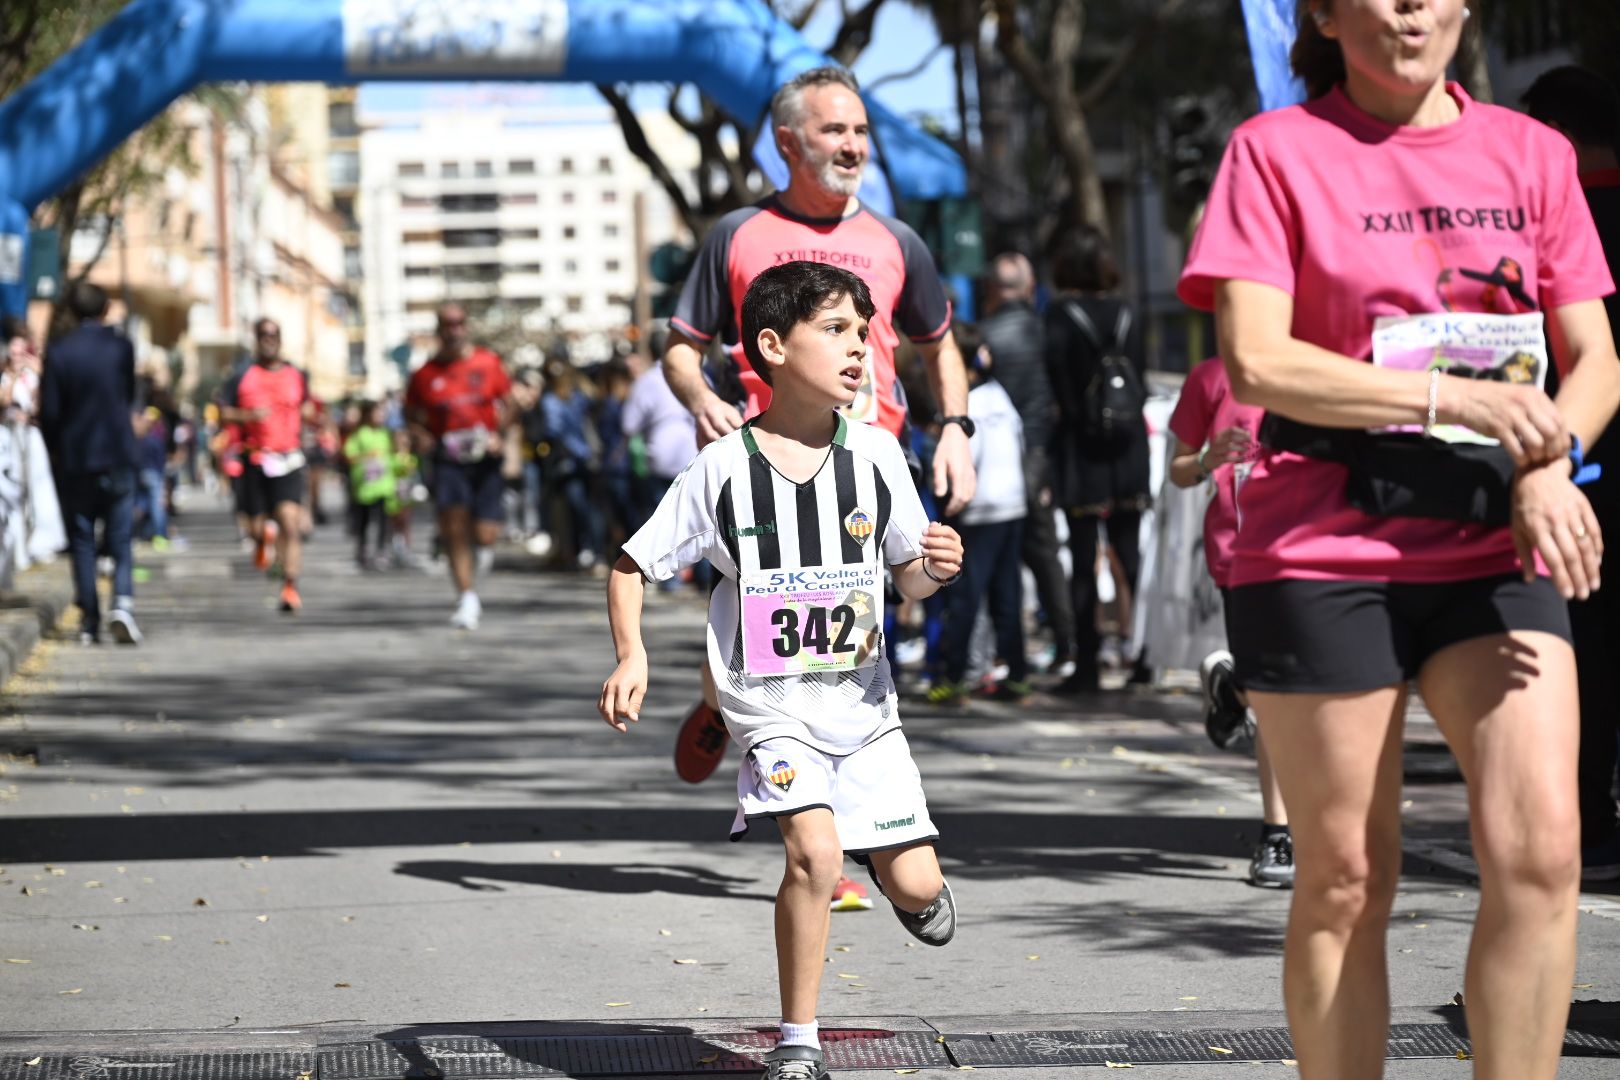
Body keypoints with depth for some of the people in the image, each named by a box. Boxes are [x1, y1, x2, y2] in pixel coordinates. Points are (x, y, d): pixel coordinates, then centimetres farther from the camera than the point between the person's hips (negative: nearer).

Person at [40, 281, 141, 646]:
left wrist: (55, 451, 10)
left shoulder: (58, 352, -5)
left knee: (81, 540, 8)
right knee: (120, 540, 4)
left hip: (74, 461, 0)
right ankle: (122, 602, -18)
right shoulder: (121, 347, -3)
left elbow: (48, 411, -4)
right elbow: (129, 397, 8)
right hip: (118, 457, 0)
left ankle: (89, 621, 6)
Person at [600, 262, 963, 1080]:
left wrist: (934, 568, -17)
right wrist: (631, 656, -16)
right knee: (814, 853, -24)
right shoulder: (723, 469, -10)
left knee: (919, 893, 1)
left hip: (861, 700, 3)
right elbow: (632, 565, -1)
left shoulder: (875, 454, -3)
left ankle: (885, 858, 40)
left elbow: (908, 577, 6)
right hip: (771, 703, -3)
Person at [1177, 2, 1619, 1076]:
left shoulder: (1530, 152, 10)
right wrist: (1456, 398, -18)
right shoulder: (1277, 151, 0)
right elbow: (1255, 361, -11)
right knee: (1346, 876, 2)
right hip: (1323, 553, -3)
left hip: (1494, 553, 3)